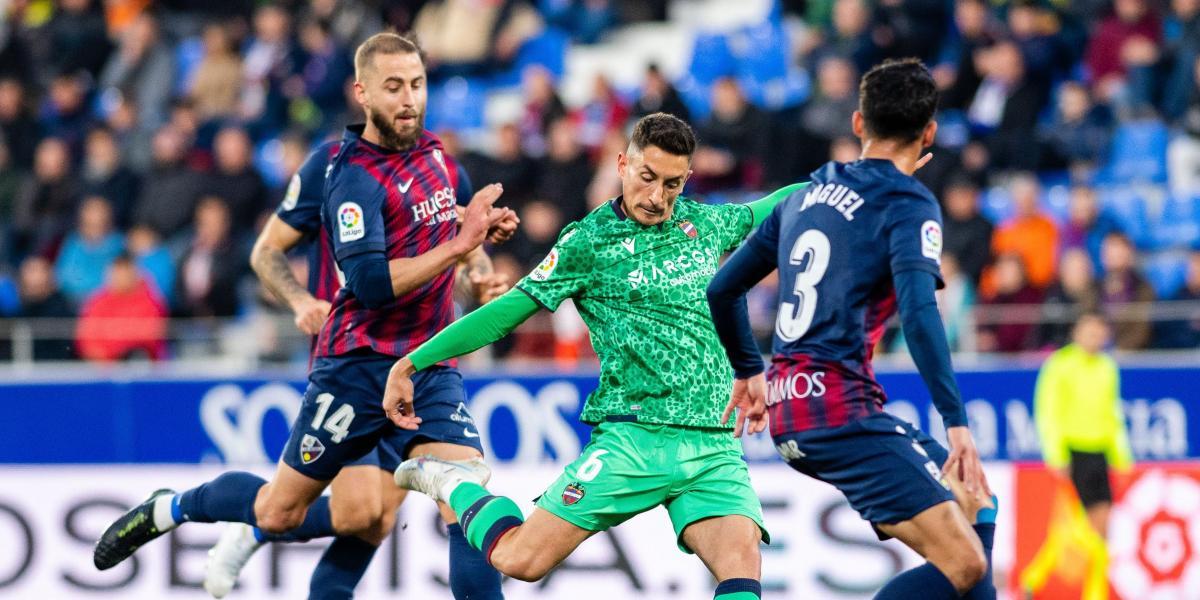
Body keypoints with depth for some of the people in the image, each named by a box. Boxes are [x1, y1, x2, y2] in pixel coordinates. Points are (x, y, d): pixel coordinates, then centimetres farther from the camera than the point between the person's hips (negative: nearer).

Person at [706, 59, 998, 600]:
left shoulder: (806, 195, 16)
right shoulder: (908, 203, -6)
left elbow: (723, 287, 23)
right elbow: (917, 310, -21)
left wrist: (748, 371, 39)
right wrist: (956, 421, -24)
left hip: (790, 412, 9)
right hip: (841, 412, -9)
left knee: (971, 504, 21)